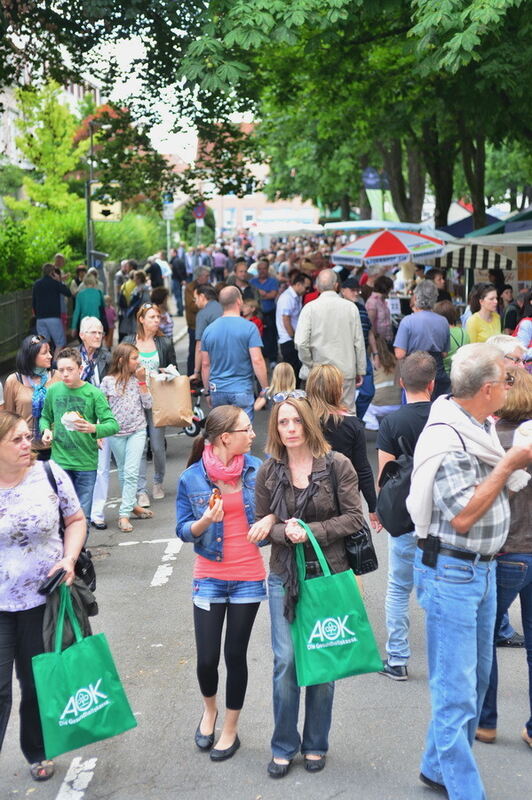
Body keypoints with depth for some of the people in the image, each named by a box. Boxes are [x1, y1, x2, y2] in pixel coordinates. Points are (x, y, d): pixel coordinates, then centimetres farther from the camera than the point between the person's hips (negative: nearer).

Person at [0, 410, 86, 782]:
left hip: (43, 599, 2)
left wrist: (69, 558, -11)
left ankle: (37, 753, 38)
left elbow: (75, 520, 5)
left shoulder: (50, 475, -7)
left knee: (38, 684, 16)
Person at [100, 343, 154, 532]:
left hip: (137, 431, 0)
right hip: (115, 433, 0)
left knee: (131, 473, -10)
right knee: (123, 473, 13)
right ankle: (131, 504, 28)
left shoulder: (138, 379, 1)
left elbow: (148, 404, -3)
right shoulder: (108, 381, -3)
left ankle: (124, 514, -10)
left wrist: (142, 381, -9)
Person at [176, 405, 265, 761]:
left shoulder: (256, 468, -3)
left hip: (249, 577, 1)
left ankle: (231, 729, 28)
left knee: (236, 655, 8)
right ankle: (209, 708, 35)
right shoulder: (192, 478, -8)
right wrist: (205, 521, -23)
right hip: (210, 578, -1)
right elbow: (183, 530, -2)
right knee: (207, 658, 1)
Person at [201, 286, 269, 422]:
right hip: (242, 390, -4)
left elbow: (205, 364, 9)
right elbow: (257, 361, -13)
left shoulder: (209, 329, 5)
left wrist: (208, 391, 19)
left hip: (217, 391, 4)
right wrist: (265, 388, -4)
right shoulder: (249, 328, -8)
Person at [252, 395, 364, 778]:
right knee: (285, 661, 0)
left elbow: (353, 518, -6)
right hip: (284, 576, 2)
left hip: (328, 574, -1)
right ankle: (284, 746, 16)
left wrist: (311, 531, -17)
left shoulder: (337, 465, -6)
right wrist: (284, 531, -14)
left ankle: (316, 744, 24)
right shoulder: (269, 471, 2)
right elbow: (264, 523, 7)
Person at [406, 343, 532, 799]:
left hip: (483, 568, 10)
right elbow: (463, 516, -25)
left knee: (477, 678, 18)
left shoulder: (483, 428, 5)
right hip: (450, 572, -9)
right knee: (456, 692, -2)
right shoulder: (447, 440, -22)